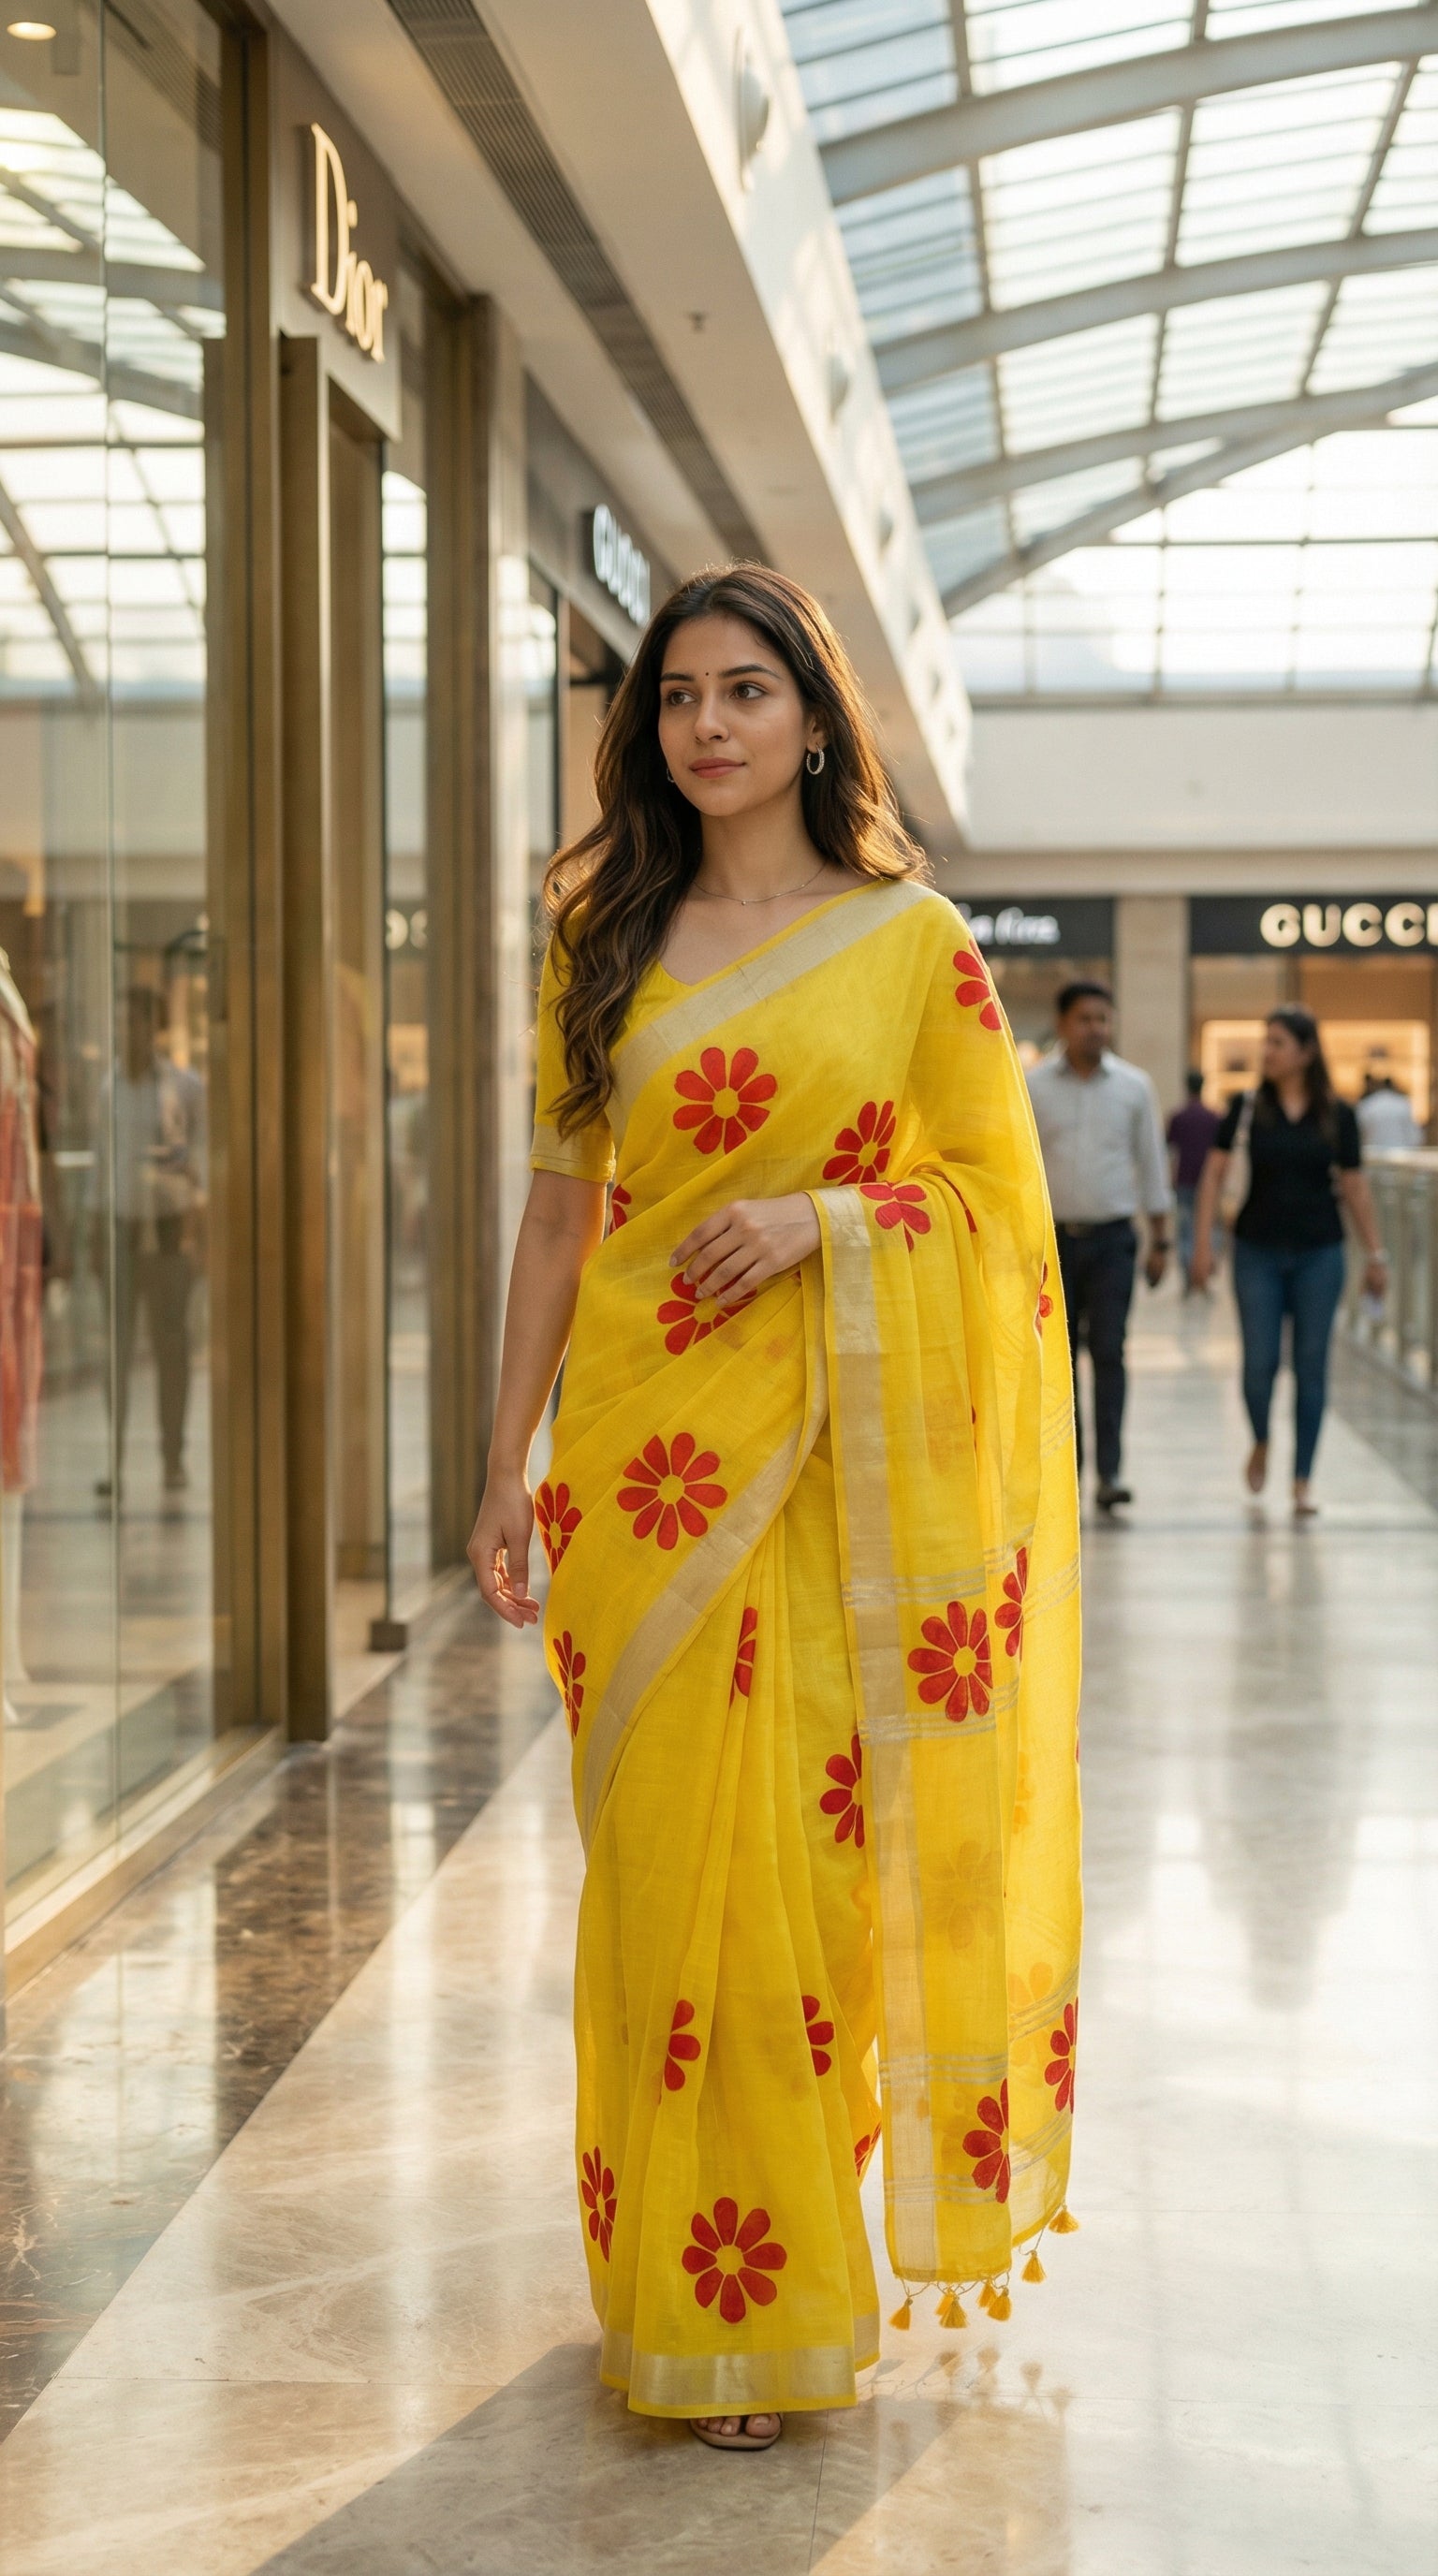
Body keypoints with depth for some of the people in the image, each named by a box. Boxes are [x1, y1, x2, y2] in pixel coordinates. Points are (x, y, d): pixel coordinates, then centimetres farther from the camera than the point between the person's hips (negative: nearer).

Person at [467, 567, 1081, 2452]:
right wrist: (507, 1462, 7)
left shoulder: (911, 937, 2)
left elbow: (1002, 1193, 4)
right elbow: (563, 1205, 11)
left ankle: (784, 2301, 15)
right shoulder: (606, 943, 10)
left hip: (834, 1447, -2)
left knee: (809, 1851, -1)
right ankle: (686, 2293, 14)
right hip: (642, 1445, 2)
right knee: (659, 1852, 2)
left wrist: (823, 1216, -13)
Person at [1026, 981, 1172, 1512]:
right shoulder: (1032, 1086, 1)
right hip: (1053, 1235, 0)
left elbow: (1150, 1164, 9)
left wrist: (1160, 1240, 8)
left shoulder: (1134, 1086, 4)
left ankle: (1110, 1471, -12)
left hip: (1111, 1238, 0)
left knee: (1109, 1352, -10)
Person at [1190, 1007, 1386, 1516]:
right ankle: (1261, 1443, 28)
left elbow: (1355, 1186, 5)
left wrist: (1375, 1254, 4)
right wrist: (1203, 1241, -5)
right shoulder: (1247, 1107, -1)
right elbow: (1214, 1173, 1)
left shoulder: (1337, 1114, 0)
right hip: (1258, 1250, 0)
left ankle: (1302, 1480, 10)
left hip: (1319, 1253, 0)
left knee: (1311, 1367, 1)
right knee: (1260, 1361, -3)